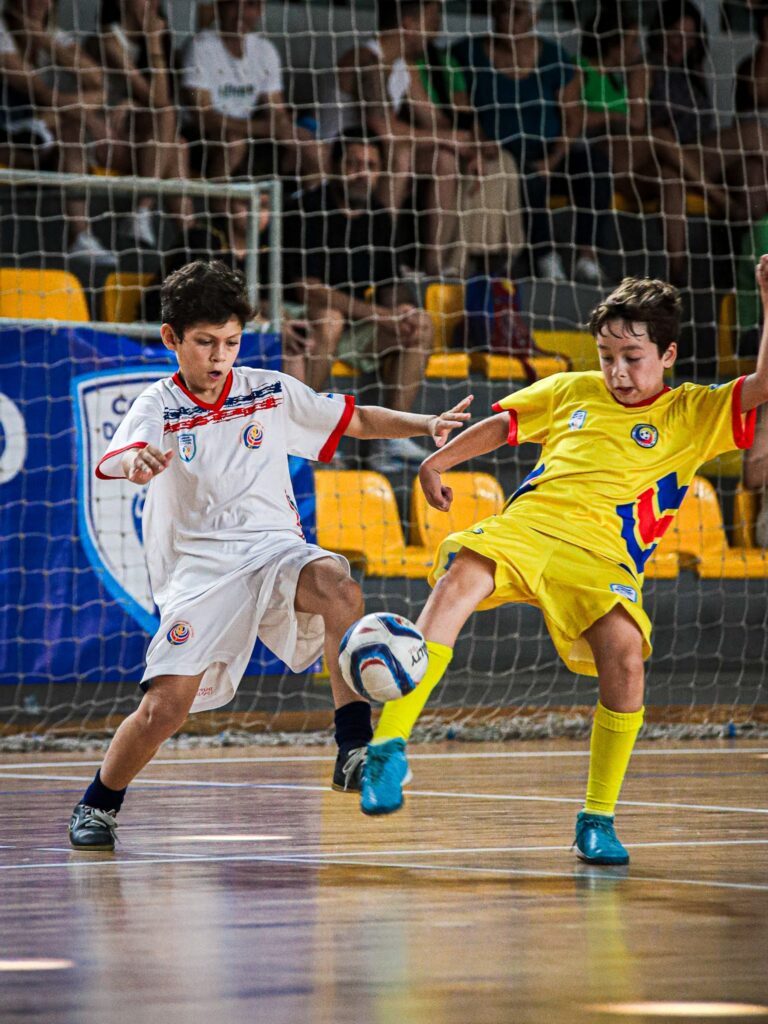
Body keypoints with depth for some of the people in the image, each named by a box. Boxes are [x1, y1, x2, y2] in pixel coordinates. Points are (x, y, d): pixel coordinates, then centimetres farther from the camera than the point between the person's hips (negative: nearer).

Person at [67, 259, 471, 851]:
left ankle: (355, 748, -29)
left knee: (338, 586, -34)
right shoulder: (161, 406, 0)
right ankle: (98, 806, 14)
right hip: (199, 566, -2)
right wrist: (135, 463, -45)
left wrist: (425, 424, -1)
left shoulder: (271, 392, 8)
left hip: (274, 547, 2)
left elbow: (357, 420, 16)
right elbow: (114, 460, -20)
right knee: (166, 706, -14)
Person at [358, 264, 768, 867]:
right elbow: (500, 425, 35)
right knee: (461, 578, -31)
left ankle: (598, 819, -10)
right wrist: (436, 463, 31)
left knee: (625, 654, -28)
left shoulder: (692, 414, 12)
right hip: (527, 524, 2)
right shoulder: (571, 392, 22)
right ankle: (390, 746, -35)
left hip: (602, 554, -2)